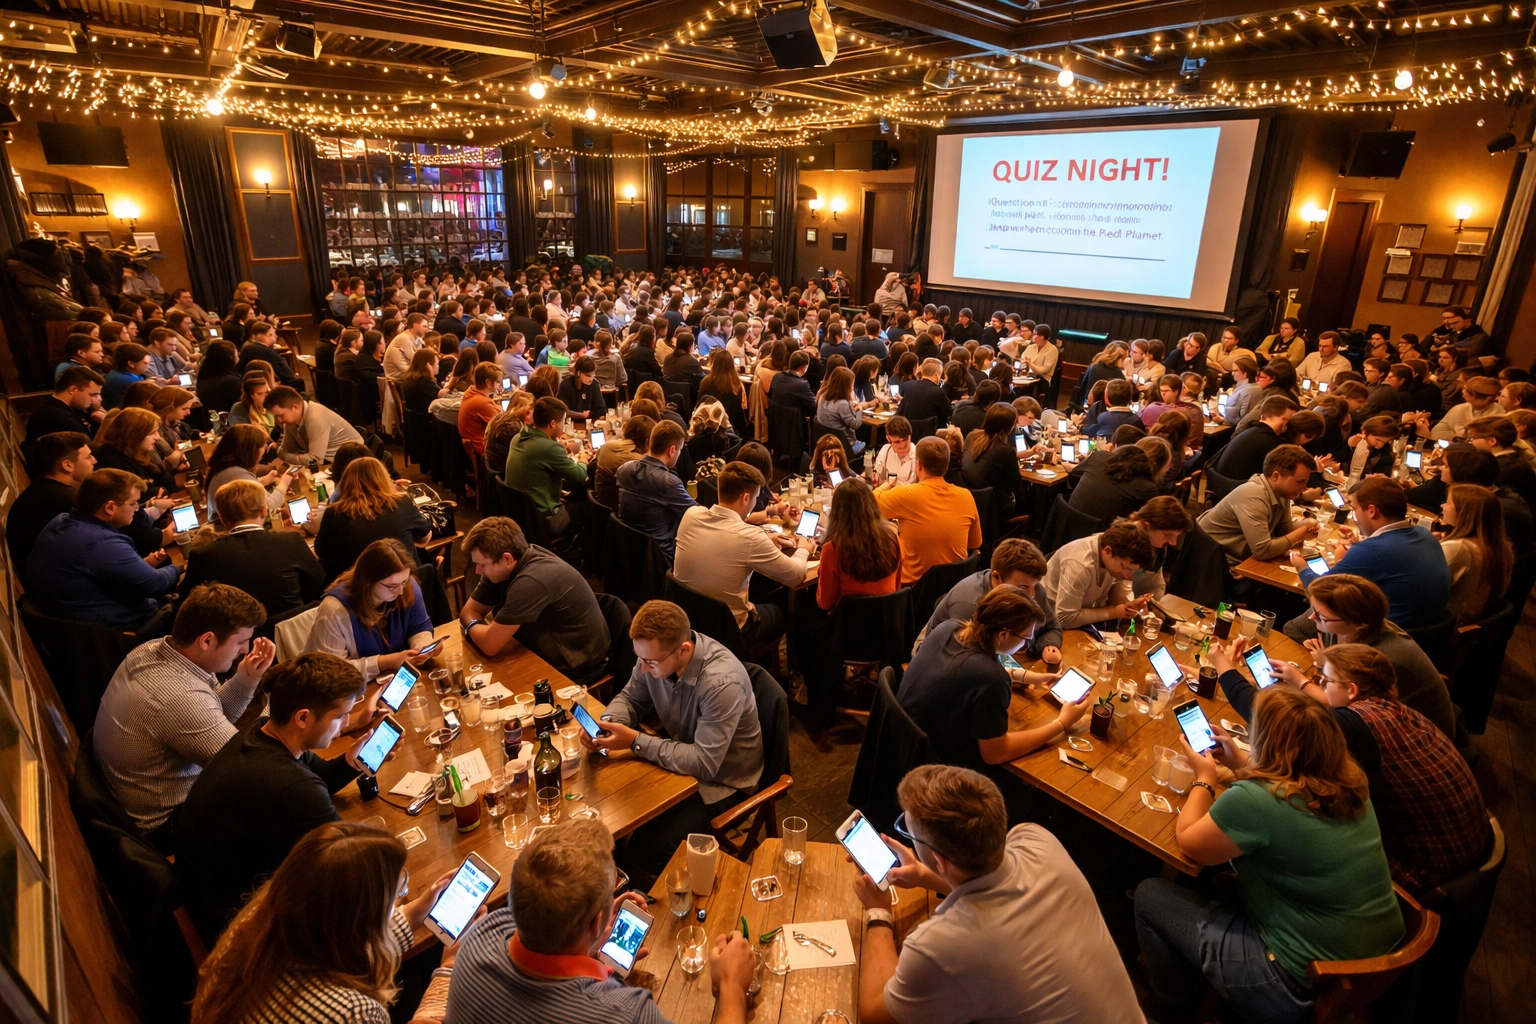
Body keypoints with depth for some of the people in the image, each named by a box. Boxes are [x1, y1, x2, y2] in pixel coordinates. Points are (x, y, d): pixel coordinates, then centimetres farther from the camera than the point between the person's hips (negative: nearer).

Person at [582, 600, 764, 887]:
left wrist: (636, 742, -28)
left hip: (722, 780, -6)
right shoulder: (655, 653, -14)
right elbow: (630, 699, 4)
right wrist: (607, 724, -17)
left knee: (647, 853, -18)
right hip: (680, 754, 7)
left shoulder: (722, 682, -34)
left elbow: (705, 764, -30)